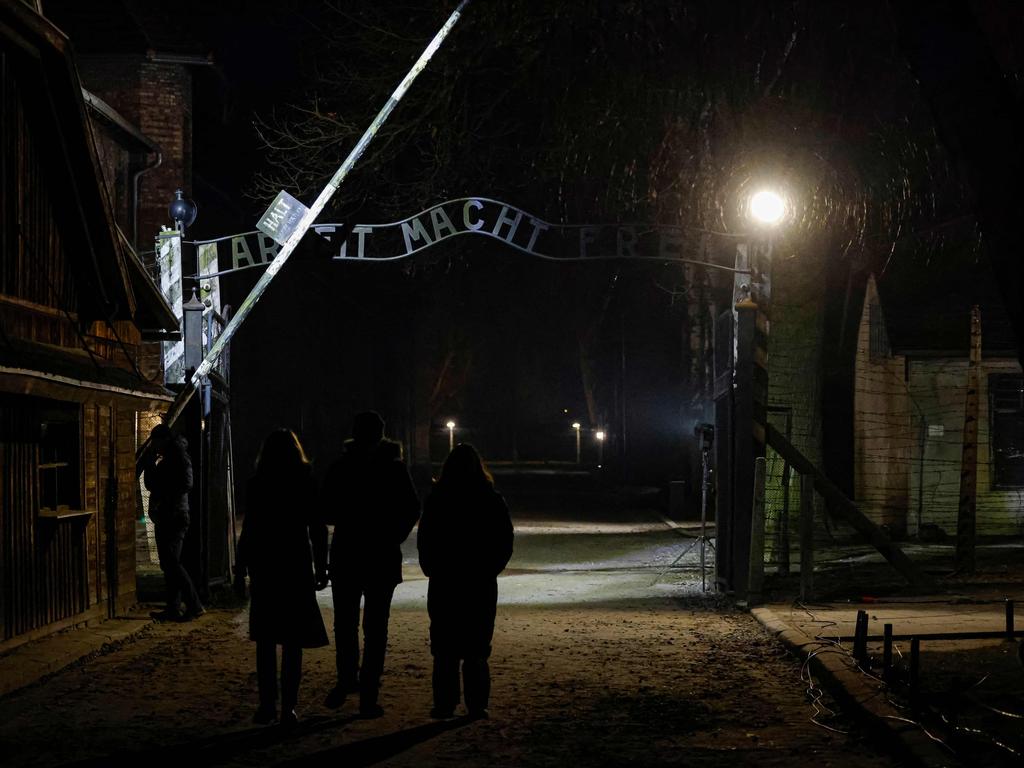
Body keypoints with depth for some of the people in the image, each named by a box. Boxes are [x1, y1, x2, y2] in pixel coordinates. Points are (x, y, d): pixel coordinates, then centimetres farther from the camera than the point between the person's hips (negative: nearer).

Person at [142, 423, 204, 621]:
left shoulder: (179, 457, -9)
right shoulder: (165, 460, 19)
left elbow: (186, 484, -19)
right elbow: (150, 484, 19)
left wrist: (164, 496, -14)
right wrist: (150, 460, 8)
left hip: (175, 517, -10)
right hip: (164, 518, 10)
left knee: (171, 563, -13)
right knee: (168, 564, 9)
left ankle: (195, 606, -13)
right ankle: (173, 608, 12)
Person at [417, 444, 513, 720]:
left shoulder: (437, 500, -5)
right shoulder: (492, 501, -2)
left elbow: (424, 541, -2)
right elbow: (505, 542, 2)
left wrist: (432, 570, 10)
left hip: (444, 583, -1)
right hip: (482, 583, 1)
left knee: (445, 647, 5)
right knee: (477, 646, 6)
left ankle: (445, 703, 0)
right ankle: (477, 704, 2)